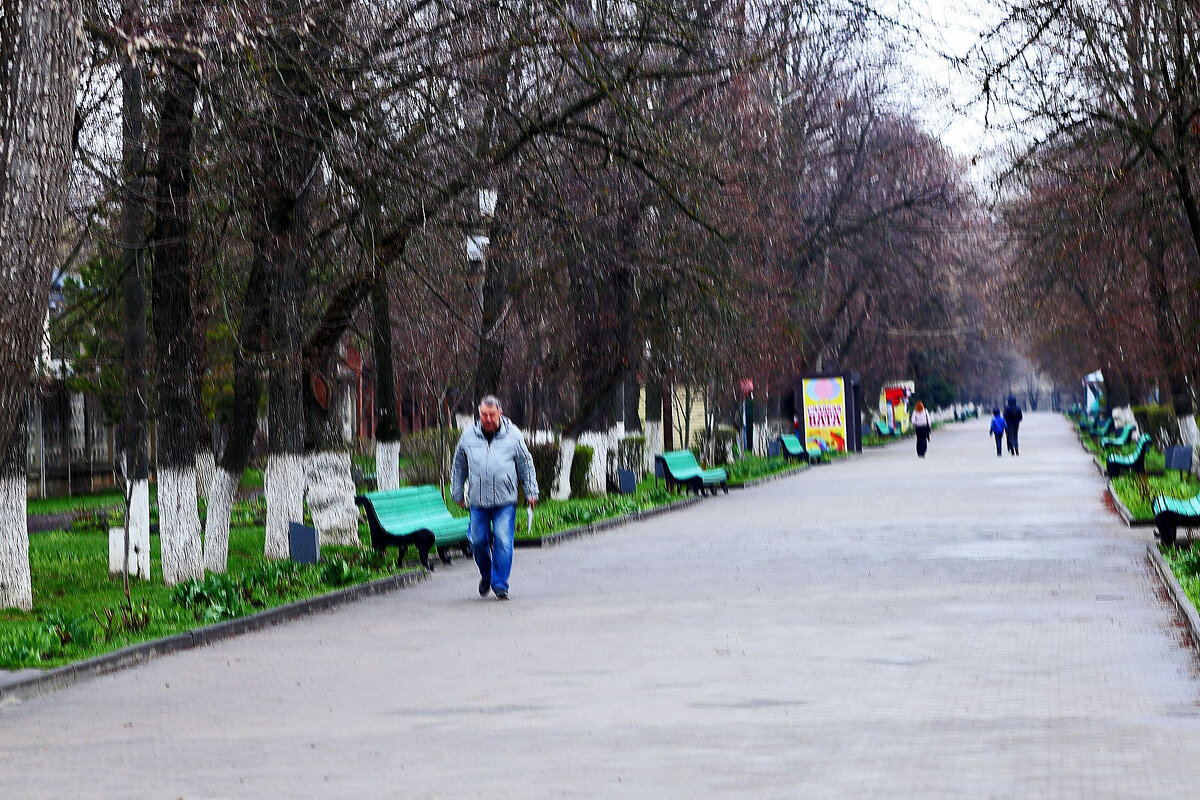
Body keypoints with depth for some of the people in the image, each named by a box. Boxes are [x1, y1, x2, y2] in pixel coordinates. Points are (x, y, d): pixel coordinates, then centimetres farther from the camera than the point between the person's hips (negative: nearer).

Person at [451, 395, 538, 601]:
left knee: (503, 543, -8)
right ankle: (486, 575, 29)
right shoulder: (468, 436, 6)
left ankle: (500, 584, 1)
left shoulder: (513, 435, 3)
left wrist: (531, 492, 10)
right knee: (478, 541, 4)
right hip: (477, 501, 2)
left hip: (505, 501, -2)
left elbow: (526, 465, 11)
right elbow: (459, 467, 17)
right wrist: (457, 493, 18)